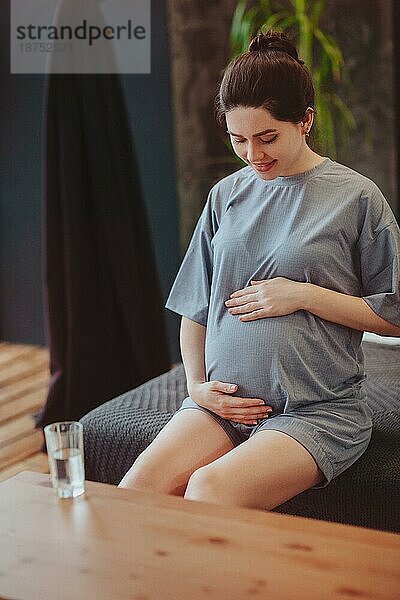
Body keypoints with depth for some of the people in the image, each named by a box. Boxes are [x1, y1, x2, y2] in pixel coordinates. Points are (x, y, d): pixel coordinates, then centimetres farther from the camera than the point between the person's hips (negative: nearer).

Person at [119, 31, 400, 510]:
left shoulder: (356, 197, -2)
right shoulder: (226, 195, 11)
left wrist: (304, 294, -10)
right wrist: (197, 385, 4)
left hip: (318, 409, -4)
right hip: (222, 399, 4)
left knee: (210, 489, -29)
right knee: (134, 491, -22)